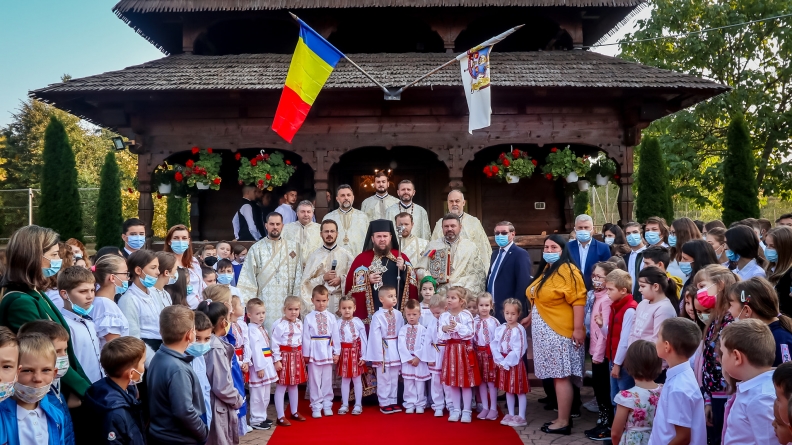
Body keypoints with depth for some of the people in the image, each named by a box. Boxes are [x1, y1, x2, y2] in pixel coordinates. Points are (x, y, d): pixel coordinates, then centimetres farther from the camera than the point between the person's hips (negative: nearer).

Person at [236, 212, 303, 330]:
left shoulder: (293, 247, 7)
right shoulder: (256, 249, 4)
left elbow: (298, 275, 5)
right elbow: (248, 278, 2)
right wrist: (245, 302, -5)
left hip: (286, 303, 1)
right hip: (264, 302, -1)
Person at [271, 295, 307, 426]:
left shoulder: (300, 323, 6)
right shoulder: (279, 325, -16)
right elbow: (275, 343, -17)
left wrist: (302, 355, 14)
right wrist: (277, 360, -18)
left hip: (297, 356, 7)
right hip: (284, 356, -7)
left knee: (294, 385, 18)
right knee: (281, 387, -1)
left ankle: (294, 412, 31)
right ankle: (280, 417, 5)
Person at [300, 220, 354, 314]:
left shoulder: (346, 255, 7)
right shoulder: (313, 256, 7)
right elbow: (306, 282, 3)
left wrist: (341, 280, -11)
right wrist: (323, 278, -8)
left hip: (340, 300, 0)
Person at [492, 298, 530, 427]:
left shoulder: (519, 330, -13)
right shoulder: (500, 329, 4)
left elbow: (518, 350, -17)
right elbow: (494, 345, -2)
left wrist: (506, 362, -17)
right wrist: (500, 361, -14)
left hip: (515, 363, -6)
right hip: (503, 363, 6)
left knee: (519, 390, 1)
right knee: (508, 390, 14)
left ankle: (521, 417, 7)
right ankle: (511, 415, 23)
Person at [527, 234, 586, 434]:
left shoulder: (568, 270, -13)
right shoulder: (545, 270, 15)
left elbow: (578, 301, -18)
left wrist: (578, 328, -21)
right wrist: (530, 317, 24)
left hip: (560, 331, -9)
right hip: (546, 332, 9)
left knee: (561, 376, -3)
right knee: (556, 376, 12)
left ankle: (563, 422, 4)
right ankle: (563, 417, 20)